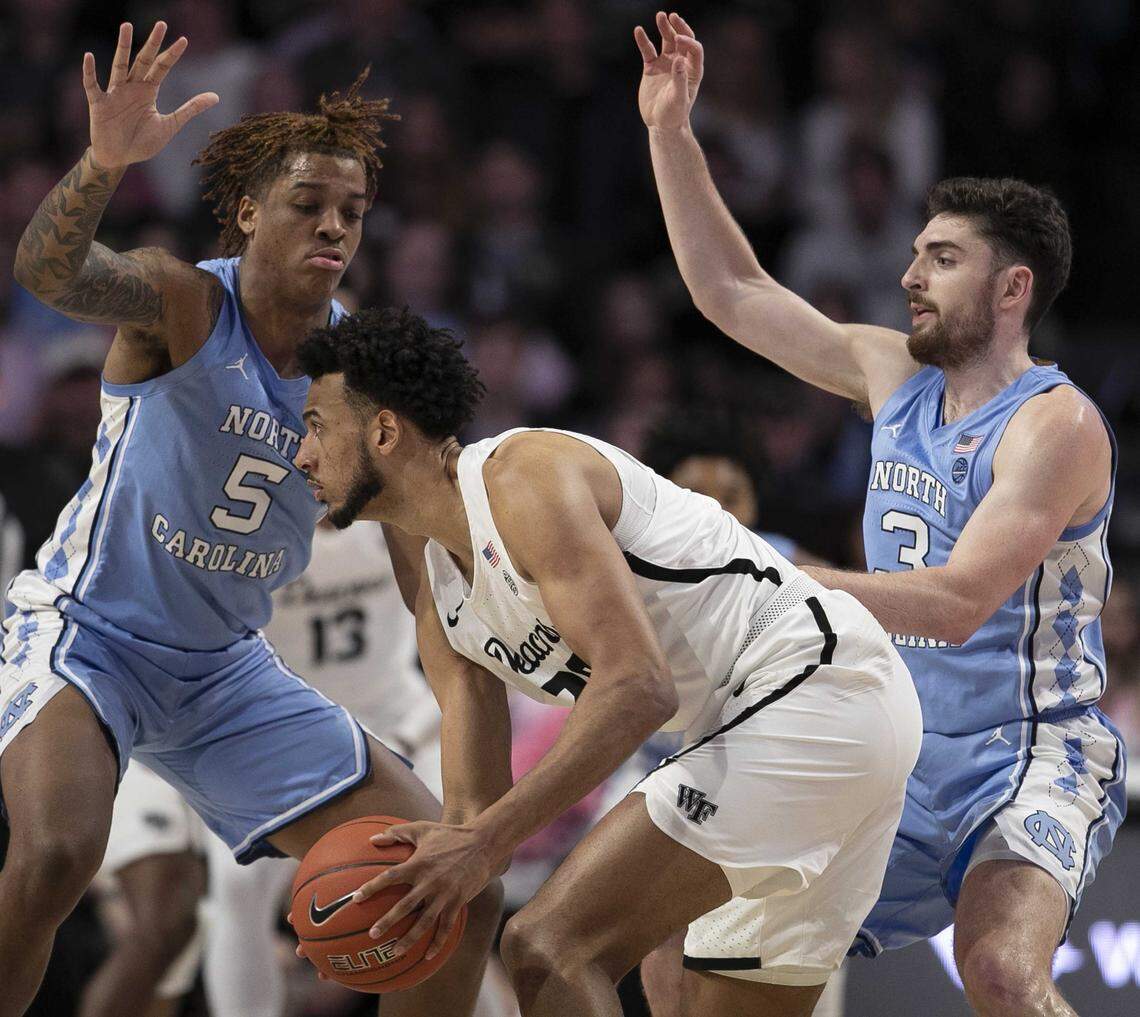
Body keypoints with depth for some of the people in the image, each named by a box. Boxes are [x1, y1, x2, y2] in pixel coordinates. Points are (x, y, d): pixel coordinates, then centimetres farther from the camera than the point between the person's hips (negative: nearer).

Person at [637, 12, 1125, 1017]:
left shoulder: (1055, 424, -15)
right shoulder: (896, 373, 9)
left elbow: (958, 603, -26)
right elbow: (732, 290, 16)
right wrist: (671, 133, 9)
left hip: (1030, 758, -8)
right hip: (905, 769, 8)